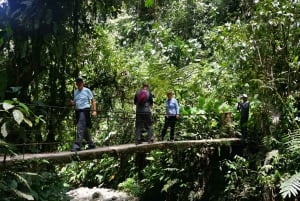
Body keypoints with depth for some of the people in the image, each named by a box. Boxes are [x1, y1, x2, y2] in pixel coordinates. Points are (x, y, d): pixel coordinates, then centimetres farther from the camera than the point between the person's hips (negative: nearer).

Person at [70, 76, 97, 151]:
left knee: (80, 128, -17)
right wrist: (72, 103, -5)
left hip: (85, 111, -7)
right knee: (84, 129, 12)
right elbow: (74, 102, 20)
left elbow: (93, 101, 0)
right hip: (78, 111, 7)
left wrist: (94, 110, -11)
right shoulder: (75, 92, 15)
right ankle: (91, 144, 24)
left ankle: (77, 145, -19)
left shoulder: (87, 90, -1)